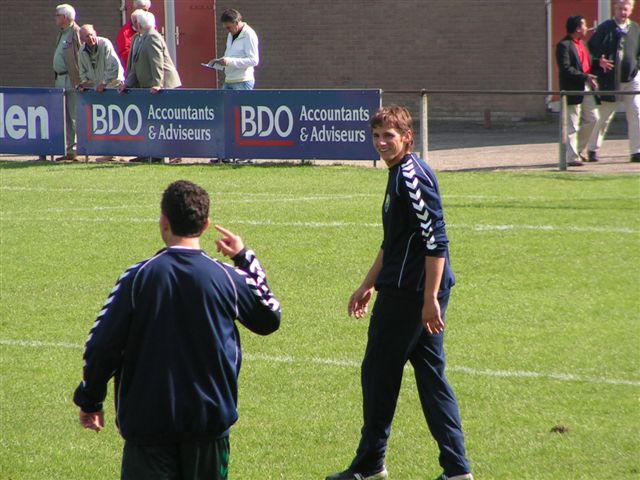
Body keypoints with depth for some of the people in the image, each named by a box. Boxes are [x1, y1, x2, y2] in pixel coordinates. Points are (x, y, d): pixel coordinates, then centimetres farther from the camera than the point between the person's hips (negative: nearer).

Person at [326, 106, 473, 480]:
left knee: (378, 373, 2)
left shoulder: (412, 177, -15)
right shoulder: (401, 175, 16)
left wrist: (430, 298, -23)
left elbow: (436, 241, -21)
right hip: (415, 293, 10)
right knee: (431, 376, 9)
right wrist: (369, 285, 31)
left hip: (407, 294, -10)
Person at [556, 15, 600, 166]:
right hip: (573, 90, -9)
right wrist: (585, 77, -23)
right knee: (572, 125, -4)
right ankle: (572, 157, 0)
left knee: (593, 120, 10)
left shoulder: (582, 44, 18)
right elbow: (565, 69, -20)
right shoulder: (564, 45, -11)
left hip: (587, 88, 9)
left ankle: (577, 149, 24)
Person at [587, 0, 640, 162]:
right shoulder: (605, 28, -4)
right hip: (610, 80, -3)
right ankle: (593, 149, 21)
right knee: (604, 116, 7)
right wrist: (600, 60, -18)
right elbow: (592, 47, -2)